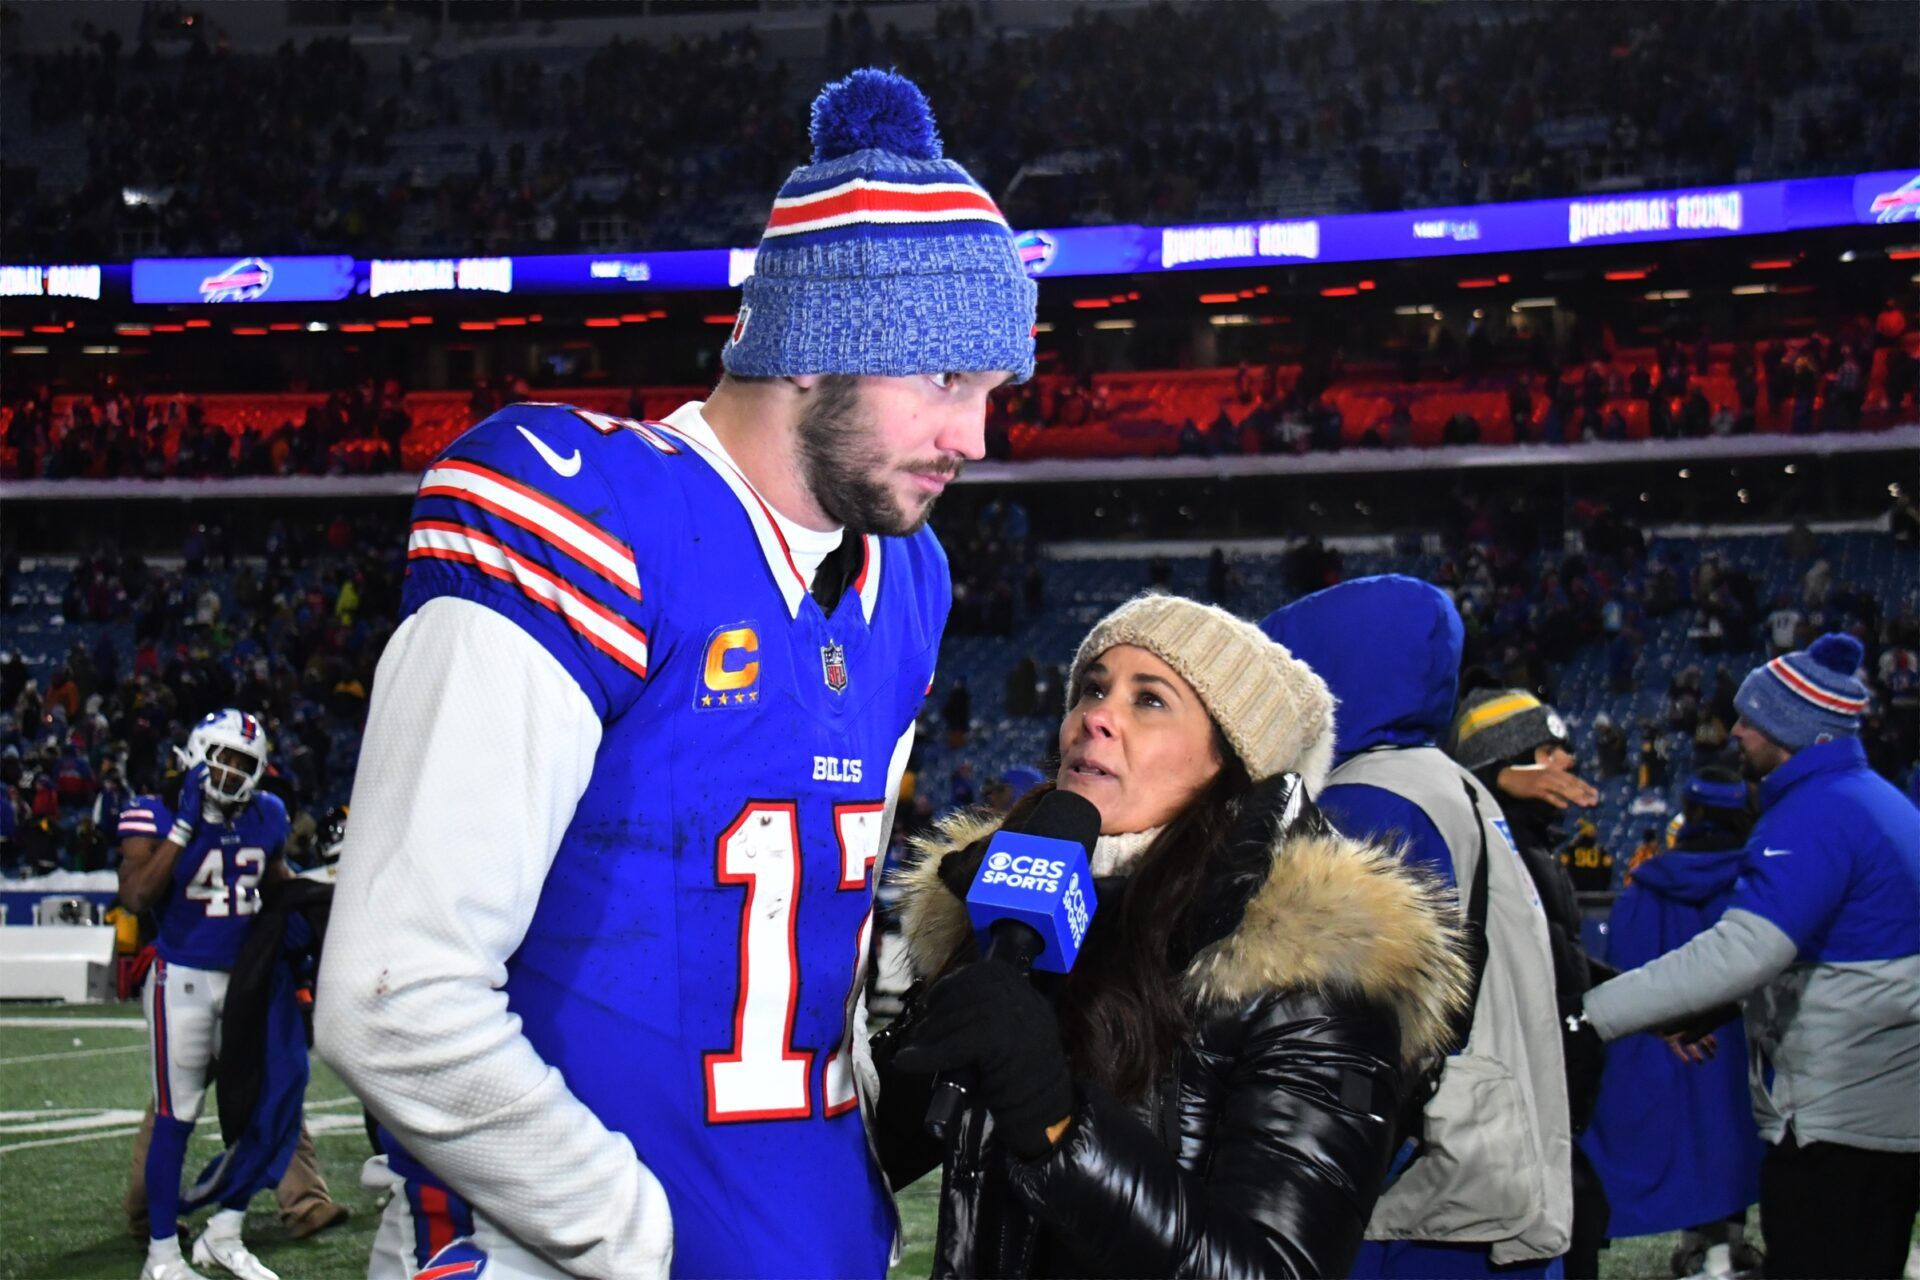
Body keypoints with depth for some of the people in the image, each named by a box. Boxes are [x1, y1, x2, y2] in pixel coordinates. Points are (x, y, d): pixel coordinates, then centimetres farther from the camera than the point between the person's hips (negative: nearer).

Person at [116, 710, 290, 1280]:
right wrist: (184, 827, -24)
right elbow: (136, 896, -24)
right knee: (175, 1118, -1)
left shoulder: (265, 817, 5)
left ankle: (224, 1232, 23)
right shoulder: (158, 816, -11)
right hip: (182, 981, -5)